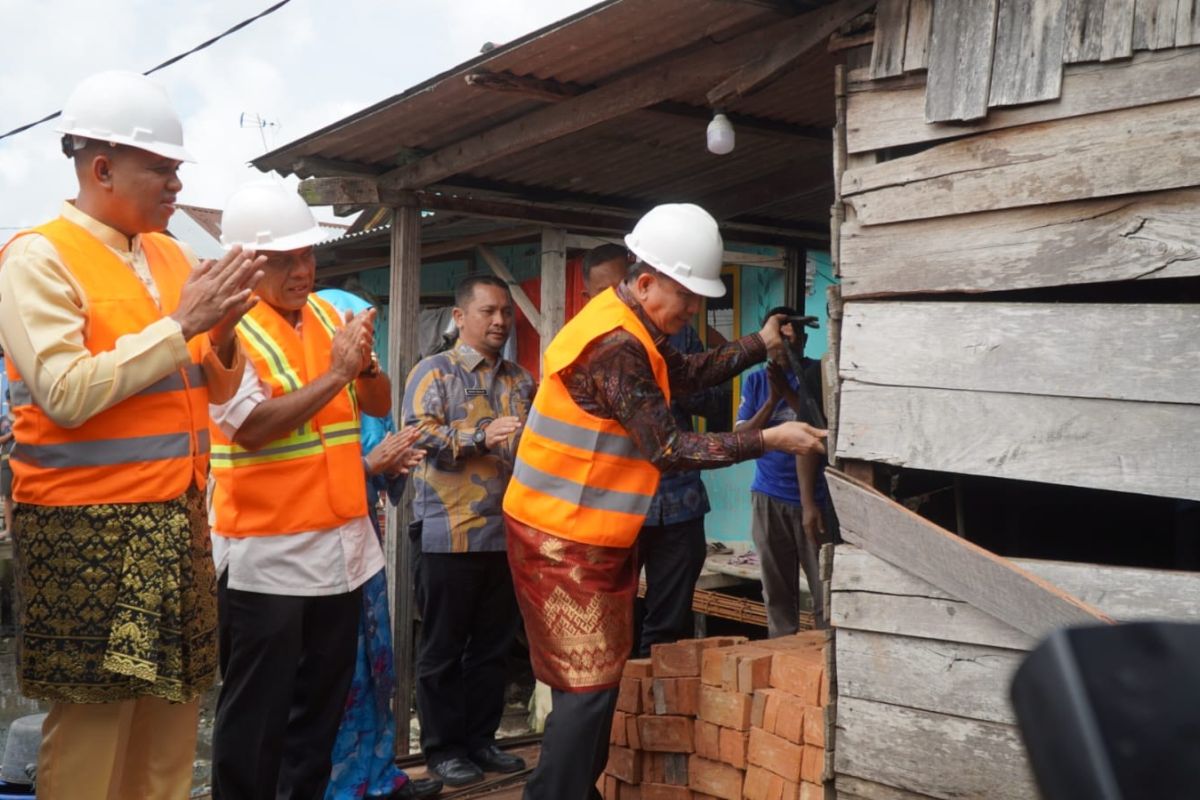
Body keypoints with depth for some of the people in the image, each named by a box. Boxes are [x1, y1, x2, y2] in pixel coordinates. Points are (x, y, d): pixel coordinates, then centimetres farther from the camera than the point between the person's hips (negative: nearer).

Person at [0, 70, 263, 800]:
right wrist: (180, 324, -17)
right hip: (89, 527, -7)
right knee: (93, 721, 0)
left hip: (177, 519, 7)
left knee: (174, 712, 12)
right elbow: (66, 395, -20)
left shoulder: (172, 256, 12)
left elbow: (218, 391, 15)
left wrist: (223, 331, -6)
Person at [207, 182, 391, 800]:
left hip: (342, 540, 7)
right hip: (266, 550, -7)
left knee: (322, 704, 17)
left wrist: (365, 365, -9)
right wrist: (335, 374, -20)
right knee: (257, 714, 4)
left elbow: (380, 404, 12)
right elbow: (251, 427, -21)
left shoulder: (329, 315, 9)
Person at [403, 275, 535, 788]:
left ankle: (481, 739, 24)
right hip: (449, 534, -5)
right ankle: (442, 747, 16)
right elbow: (420, 434, -14)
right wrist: (483, 435, -24)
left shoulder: (521, 381, 15)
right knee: (444, 648, 4)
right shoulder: (433, 372, -1)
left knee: (494, 645, 12)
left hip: (508, 532, 5)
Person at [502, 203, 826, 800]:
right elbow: (669, 449, -23)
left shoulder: (629, 329, 8)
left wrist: (760, 344, 12)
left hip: (590, 532, 10)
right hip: (562, 536, -10)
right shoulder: (615, 346, -24)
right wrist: (767, 440, -19)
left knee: (597, 674, 16)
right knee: (589, 681, -6)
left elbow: (685, 374, 19)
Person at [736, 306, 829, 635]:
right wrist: (772, 401, -11)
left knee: (824, 588, -3)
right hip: (769, 497, 3)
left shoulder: (818, 374, -1)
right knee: (777, 590, 9)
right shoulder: (756, 381, 7)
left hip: (815, 497, -3)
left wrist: (788, 393, -17)